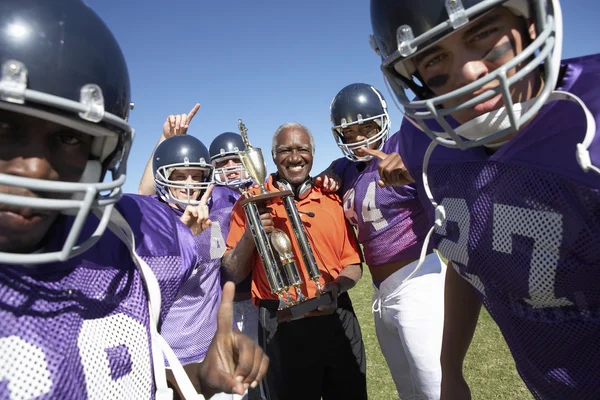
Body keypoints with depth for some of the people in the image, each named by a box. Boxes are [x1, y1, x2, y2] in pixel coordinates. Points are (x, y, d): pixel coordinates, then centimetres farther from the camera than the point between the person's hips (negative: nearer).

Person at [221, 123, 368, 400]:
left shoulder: (332, 199, 6)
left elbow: (353, 265, 9)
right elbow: (233, 274, -3)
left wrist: (337, 286, -11)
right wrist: (249, 236, -20)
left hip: (338, 319, 4)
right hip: (282, 326, -3)